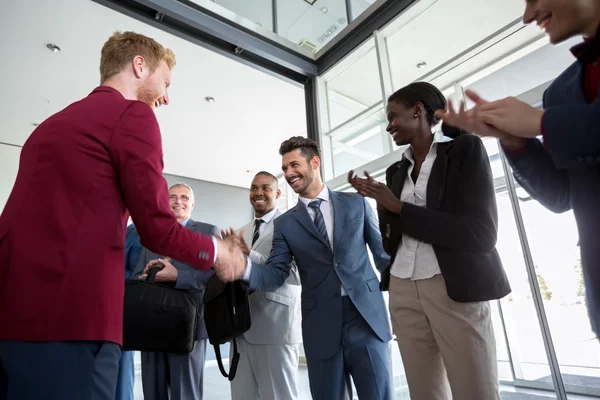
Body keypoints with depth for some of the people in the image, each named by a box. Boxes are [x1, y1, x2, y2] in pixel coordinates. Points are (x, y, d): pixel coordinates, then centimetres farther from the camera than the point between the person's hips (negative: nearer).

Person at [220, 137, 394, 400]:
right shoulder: (285, 223, 7)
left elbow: (383, 254, 9)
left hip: (366, 315, 0)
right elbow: (276, 275, -2)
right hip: (320, 324, 1)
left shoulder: (356, 203, 6)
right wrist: (244, 267, -22)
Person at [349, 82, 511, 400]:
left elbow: (482, 233, -14)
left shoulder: (465, 148, -2)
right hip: (403, 291, 5)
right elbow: (391, 245, 12)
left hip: (456, 289, -5)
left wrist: (399, 208, -11)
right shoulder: (396, 171, 13)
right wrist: (381, 205, -5)